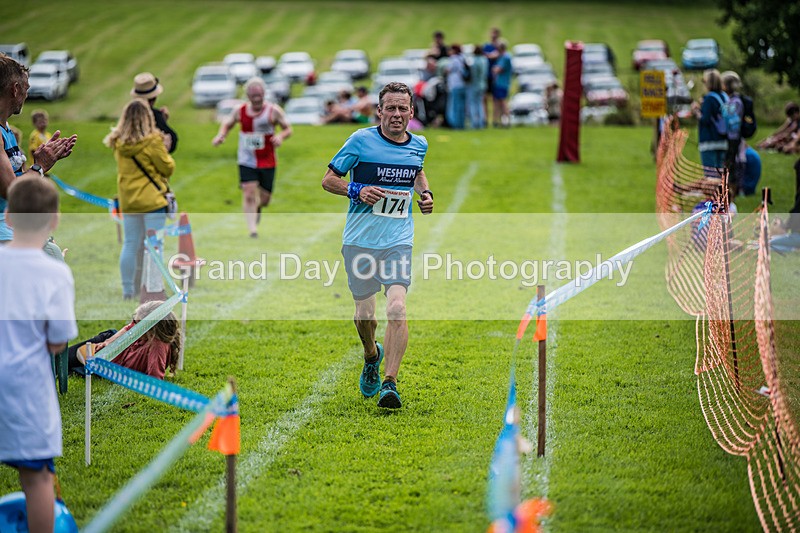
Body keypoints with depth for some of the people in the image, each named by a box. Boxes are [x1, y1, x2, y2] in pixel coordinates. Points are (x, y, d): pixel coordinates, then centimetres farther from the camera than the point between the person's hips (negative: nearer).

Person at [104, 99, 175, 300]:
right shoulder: (153, 141, -15)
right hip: (152, 200, -5)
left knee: (130, 245, 12)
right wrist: (165, 152, 11)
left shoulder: (118, 142, 0)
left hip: (127, 201, 5)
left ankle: (128, 289, 14)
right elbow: (167, 168, -8)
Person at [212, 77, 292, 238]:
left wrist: (281, 136, -23)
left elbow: (288, 129, -1)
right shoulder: (240, 111, 0)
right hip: (246, 162, 1)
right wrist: (221, 135, -4)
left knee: (264, 198, 7)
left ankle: (258, 207, 44)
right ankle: (252, 229, -12)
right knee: (249, 194, -14)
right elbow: (227, 124, 17)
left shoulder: (273, 111, -7)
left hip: (267, 162, -1)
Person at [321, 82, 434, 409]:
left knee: (397, 310, -17)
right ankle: (372, 355, 41)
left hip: (398, 241, 1)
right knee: (364, 314, 8)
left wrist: (425, 193, 10)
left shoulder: (419, 145, 6)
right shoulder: (361, 140, -6)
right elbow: (329, 180, 0)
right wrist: (357, 191, -17)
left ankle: (390, 383, -15)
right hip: (360, 241, -1)